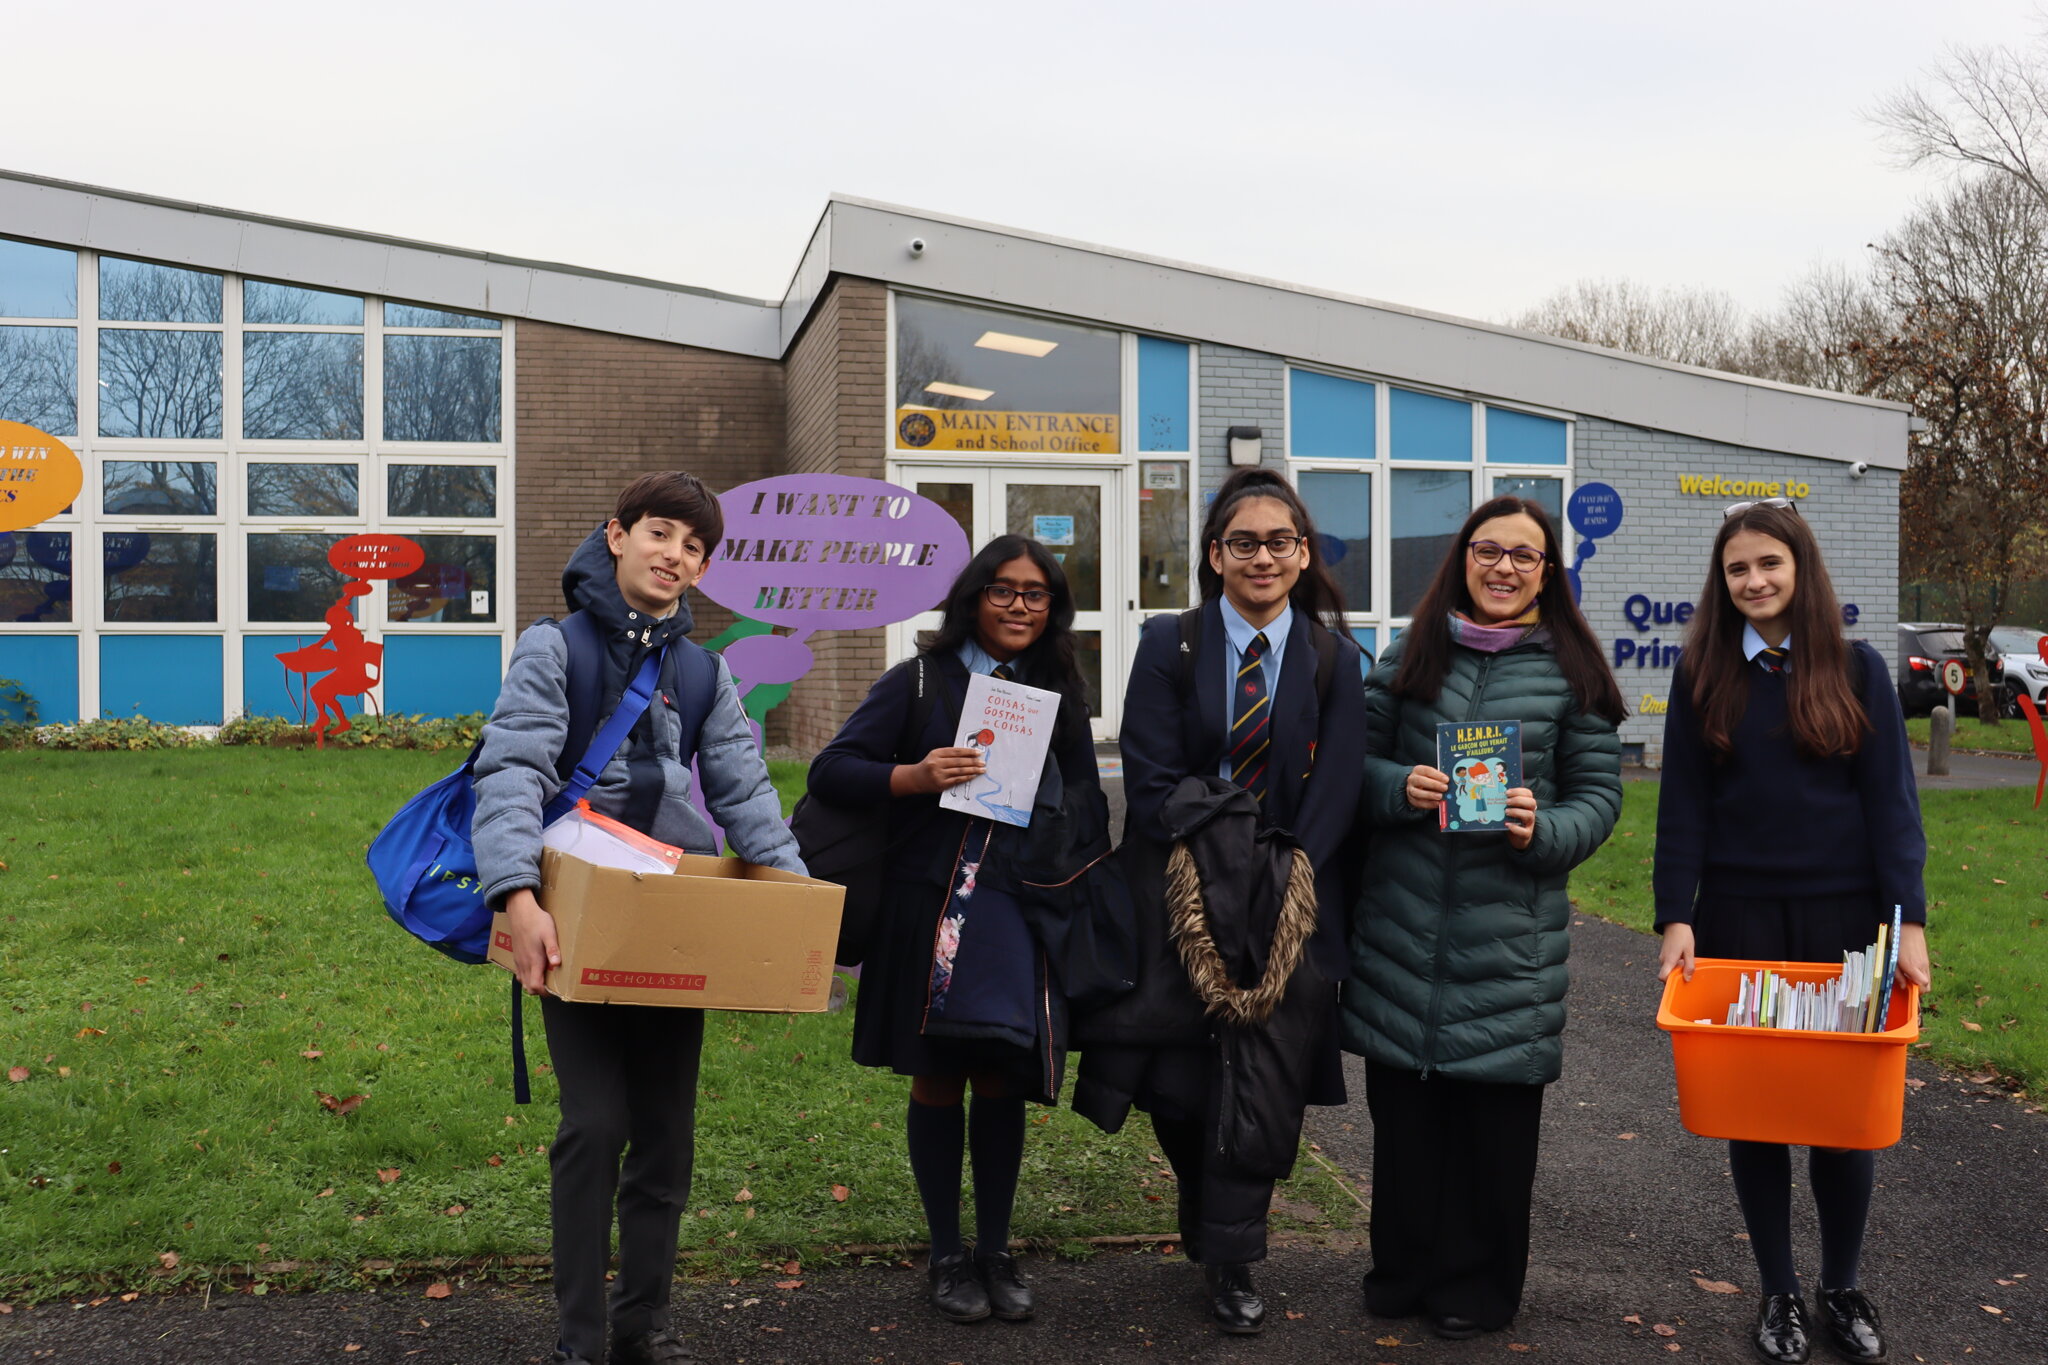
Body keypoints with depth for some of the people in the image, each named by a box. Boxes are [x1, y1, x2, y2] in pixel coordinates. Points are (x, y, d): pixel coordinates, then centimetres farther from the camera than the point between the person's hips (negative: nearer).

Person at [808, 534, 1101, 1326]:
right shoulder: (921, 683, 1)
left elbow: (1086, 807, 17)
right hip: (931, 907, -2)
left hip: (1021, 914, 2)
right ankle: (947, 1256, 20)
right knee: (937, 1080, 6)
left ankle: (995, 1253, 22)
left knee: (1001, 1083, 6)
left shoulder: (1061, 694, 11)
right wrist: (915, 776, -19)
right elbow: (830, 771, -3)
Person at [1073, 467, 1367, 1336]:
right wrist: (1204, 888, -15)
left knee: (1265, 1082, -1)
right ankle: (1207, 1221, 31)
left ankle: (1231, 1260, 13)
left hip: (1289, 902, 1)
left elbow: (1333, 794, -3)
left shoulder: (1333, 660, 3)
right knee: (1176, 1082, 4)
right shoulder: (1169, 647, 0)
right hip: (1182, 896, 0)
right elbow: (1152, 782, -6)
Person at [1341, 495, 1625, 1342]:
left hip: (1511, 930, -2)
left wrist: (1543, 830, -17)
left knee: (1494, 1108, 5)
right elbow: (1358, 761, 9)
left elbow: (1599, 794, 2)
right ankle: (1405, 1267, 27)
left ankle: (1478, 1285, 23)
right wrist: (1399, 789, -11)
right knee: (1402, 1103, 8)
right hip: (1404, 921, 2)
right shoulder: (1412, 653, 8)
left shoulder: (1571, 669, 2)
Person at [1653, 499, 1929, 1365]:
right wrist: (1676, 919, -8)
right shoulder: (1703, 674, 2)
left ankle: (1842, 1288, 25)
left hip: (1840, 919, 0)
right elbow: (1681, 805, 1)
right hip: (1738, 919, 1)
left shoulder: (1856, 669, 0)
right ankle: (1779, 1292, 21)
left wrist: (1909, 920, -10)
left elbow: (1891, 801, -1)